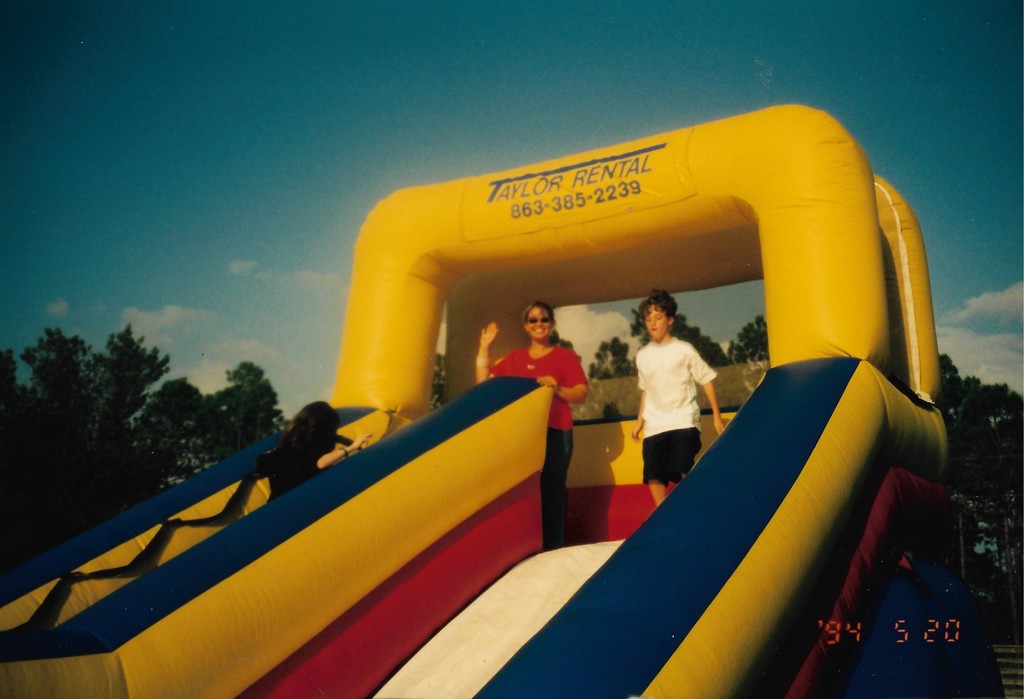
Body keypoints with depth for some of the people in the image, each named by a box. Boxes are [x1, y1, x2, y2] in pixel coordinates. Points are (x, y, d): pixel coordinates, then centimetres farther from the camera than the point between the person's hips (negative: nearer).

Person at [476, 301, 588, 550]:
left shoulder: (565, 356, 7)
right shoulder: (513, 358, 18)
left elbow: (581, 395, 0)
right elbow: (484, 384, 12)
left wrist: (558, 389, -17)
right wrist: (484, 346, 14)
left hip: (554, 434, -3)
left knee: (551, 494, -10)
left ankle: (552, 553, -6)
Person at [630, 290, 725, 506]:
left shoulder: (684, 350, -1)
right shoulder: (642, 355, 10)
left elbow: (707, 380, 0)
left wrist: (717, 416, -4)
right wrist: (640, 421, 19)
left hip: (683, 421, -4)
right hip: (654, 425, 4)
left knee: (684, 471, -17)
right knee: (653, 476, -2)